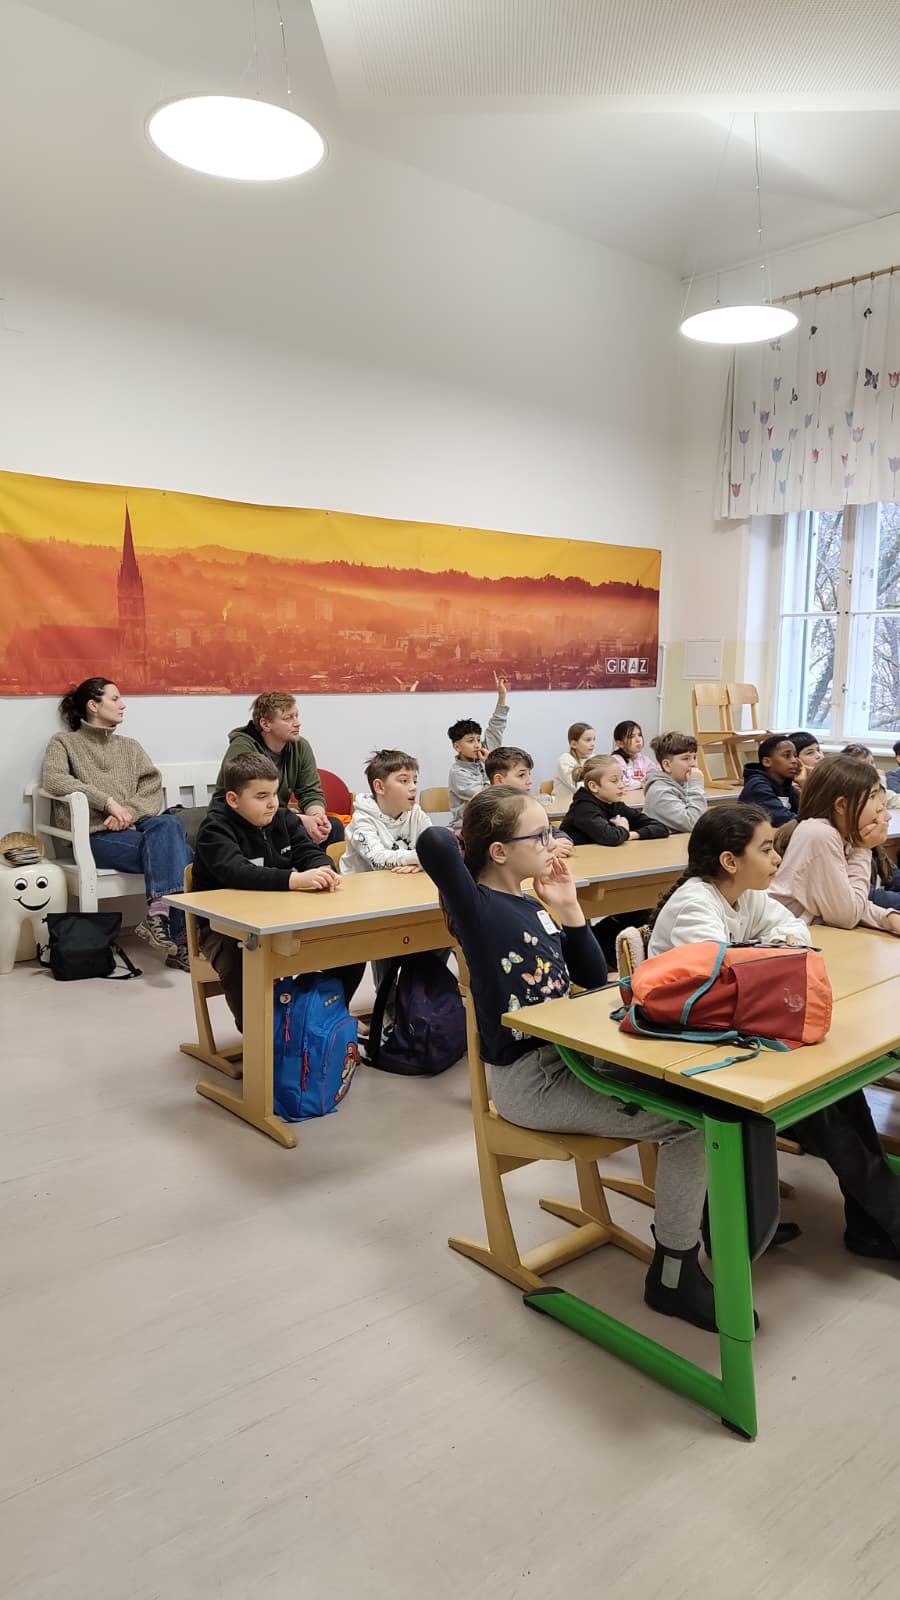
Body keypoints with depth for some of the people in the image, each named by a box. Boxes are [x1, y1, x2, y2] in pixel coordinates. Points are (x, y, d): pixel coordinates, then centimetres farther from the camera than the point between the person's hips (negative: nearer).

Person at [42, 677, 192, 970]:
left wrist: (128, 813, -12)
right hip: (96, 835, -4)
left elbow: (153, 788, 9)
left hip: (135, 829, 5)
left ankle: (159, 914, -36)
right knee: (178, 853, -28)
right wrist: (108, 801, -19)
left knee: (168, 824, -31)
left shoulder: (130, 746, 23)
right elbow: (53, 779, -12)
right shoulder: (64, 743, 9)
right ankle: (180, 936, -28)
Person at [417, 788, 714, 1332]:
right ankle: (674, 1274, 3)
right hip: (527, 1080, -9)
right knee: (691, 1119, -13)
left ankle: (707, 1214, 28)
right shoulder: (479, 909, -16)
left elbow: (594, 979, 10)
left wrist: (568, 907, 0)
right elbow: (434, 843, -35)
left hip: (568, 1053, 9)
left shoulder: (536, 908, 9)